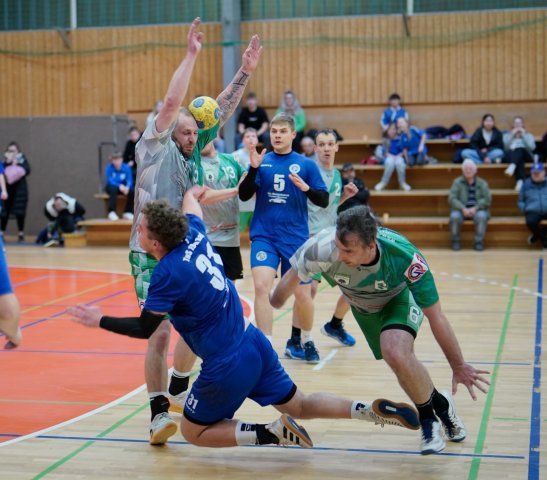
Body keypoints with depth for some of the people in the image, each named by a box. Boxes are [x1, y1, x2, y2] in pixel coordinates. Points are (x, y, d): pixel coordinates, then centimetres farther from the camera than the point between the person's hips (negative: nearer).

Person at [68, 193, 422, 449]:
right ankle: (373, 410, 6)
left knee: (193, 432, 13)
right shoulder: (194, 233, 0)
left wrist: (100, 320, 0)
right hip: (255, 344, 8)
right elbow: (191, 199, 23)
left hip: (227, 366, -8)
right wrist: (192, 193, 44)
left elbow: (145, 329, -13)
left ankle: (269, 433, -7)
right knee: (300, 406, 23)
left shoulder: (167, 273, -20)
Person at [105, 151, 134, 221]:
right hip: (112, 186, -2)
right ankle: (112, 212, -36)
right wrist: (119, 186, -37)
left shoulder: (126, 167, -8)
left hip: (124, 186, 2)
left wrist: (127, 187, -35)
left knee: (133, 190, -26)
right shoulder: (109, 168, -13)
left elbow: (129, 180, -12)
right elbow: (110, 180, -20)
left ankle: (128, 212, -15)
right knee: (113, 189, -37)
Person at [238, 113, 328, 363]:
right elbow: (244, 195, -2)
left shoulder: (306, 164, 2)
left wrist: (306, 188, -19)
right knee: (261, 287, -17)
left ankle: (307, 340, 31)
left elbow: (324, 201, 0)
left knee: (303, 294, 4)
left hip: (296, 238, 0)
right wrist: (253, 168, -16)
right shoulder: (262, 161, 4)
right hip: (263, 236, 0)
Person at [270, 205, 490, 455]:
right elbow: (290, 280, -17)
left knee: (396, 355, -29)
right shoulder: (323, 247, -40)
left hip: (400, 298, -3)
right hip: (363, 306, 4)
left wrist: (458, 366, -19)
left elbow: (436, 317, -28)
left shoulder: (404, 257, -41)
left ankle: (434, 412, -4)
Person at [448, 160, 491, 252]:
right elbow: (452, 198, -5)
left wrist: (475, 208, -18)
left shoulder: (482, 183, 8)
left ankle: (479, 242, -19)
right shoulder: (457, 182, 6)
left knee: (481, 216, -34)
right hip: (461, 210, 0)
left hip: (478, 210, 0)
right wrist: (463, 209, -20)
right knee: (455, 216, -33)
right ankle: (455, 241, -12)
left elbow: (487, 199, -3)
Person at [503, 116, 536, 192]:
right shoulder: (507, 135, 26)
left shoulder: (529, 135, 27)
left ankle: (512, 166, -71)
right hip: (511, 156, 0)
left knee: (519, 149, -37)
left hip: (525, 156, 0)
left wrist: (524, 135, 4)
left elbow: (532, 147, 4)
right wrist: (512, 135, 1)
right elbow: (505, 146, 4)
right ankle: (520, 180, -63)